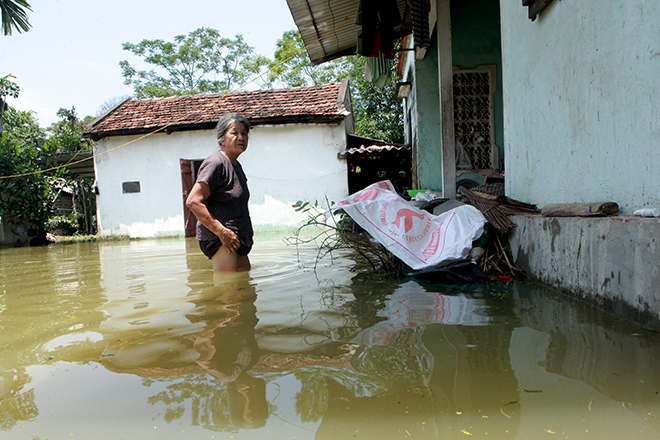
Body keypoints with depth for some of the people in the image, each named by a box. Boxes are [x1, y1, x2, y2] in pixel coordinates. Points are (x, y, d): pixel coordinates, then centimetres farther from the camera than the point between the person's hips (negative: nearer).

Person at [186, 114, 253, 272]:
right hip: (218, 240, -9)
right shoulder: (215, 163, -11)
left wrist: (247, 234, 16)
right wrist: (221, 232, -22)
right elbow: (193, 201, -21)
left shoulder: (236, 166, 19)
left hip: (238, 240, 9)